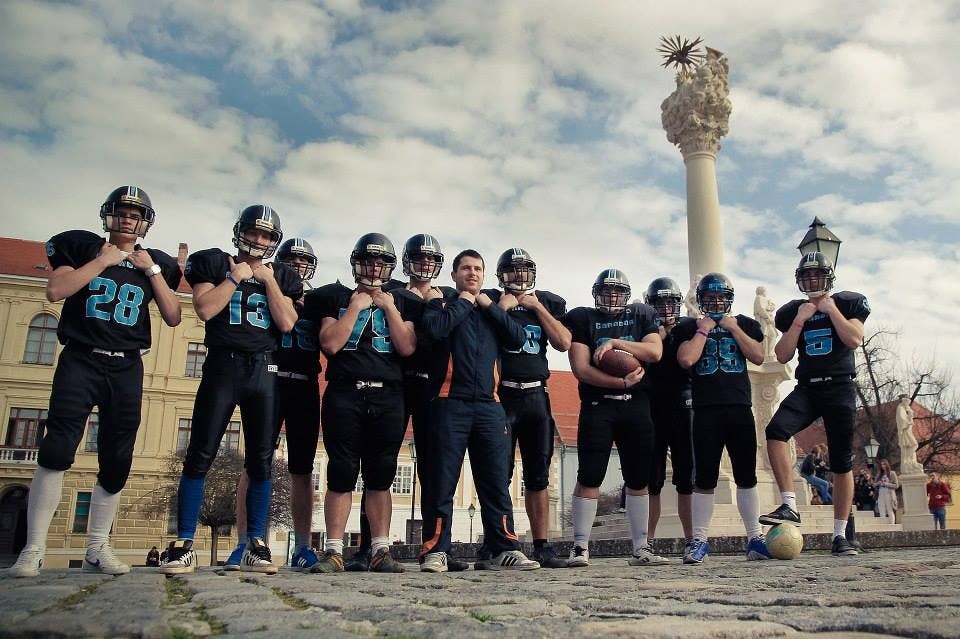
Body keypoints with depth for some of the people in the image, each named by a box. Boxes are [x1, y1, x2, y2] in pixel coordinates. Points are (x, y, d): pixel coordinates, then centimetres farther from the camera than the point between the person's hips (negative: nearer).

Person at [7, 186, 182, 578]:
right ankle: (33, 550, -7)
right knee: (56, 452, -14)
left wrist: (152, 271, -1)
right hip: (80, 359, -3)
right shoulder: (82, 246, 6)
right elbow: (55, 291, -9)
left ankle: (97, 549, 12)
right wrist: (103, 260, -10)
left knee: (116, 461, 2)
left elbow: (173, 318, 5)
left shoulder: (155, 262, 12)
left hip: (126, 368, 3)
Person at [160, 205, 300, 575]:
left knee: (261, 461, 1)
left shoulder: (281, 276, 14)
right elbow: (205, 309, -8)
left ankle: (255, 546, 8)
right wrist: (236, 276, -5)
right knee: (200, 456, -4)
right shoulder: (215, 263, 8)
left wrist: (268, 279, -1)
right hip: (223, 365, -2)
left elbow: (287, 324, 0)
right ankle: (184, 545, 3)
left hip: (264, 370, 2)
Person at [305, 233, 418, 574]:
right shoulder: (335, 297, 10)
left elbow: (408, 348, 1)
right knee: (341, 475, -1)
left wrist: (389, 307, -2)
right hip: (345, 395, -2)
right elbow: (330, 344, -5)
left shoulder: (401, 302, 15)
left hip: (388, 398, 2)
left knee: (380, 477, 4)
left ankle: (380, 550, 9)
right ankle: (333, 551, 5)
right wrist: (356, 307, -5)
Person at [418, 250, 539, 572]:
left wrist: (489, 307, 3)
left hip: (489, 406, 3)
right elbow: (434, 329, -13)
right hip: (451, 404, -3)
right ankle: (435, 551, 3)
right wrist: (462, 303, -1)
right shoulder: (441, 304, 11)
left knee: (496, 482, 3)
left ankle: (504, 549, 6)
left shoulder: (493, 311, 22)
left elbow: (519, 339, 5)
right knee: (442, 482, -2)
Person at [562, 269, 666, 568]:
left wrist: (614, 342, -11)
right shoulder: (582, 318, 4)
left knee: (639, 479, 6)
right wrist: (621, 381, -13)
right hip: (597, 404, -3)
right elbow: (580, 368, -6)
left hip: (636, 405, 3)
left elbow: (655, 352, -4)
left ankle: (641, 548, 14)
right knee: (589, 477, -6)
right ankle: (580, 547, 1)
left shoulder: (642, 315, 14)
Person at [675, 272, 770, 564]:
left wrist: (734, 329, -4)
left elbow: (758, 357, -2)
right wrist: (703, 330, -6)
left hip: (740, 408, 2)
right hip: (706, 411, -2)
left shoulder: (745, 324, 13)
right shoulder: (689, 327, 6)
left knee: (746, 476, 5)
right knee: (705, 478, -1)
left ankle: (755, 538, 13)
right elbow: (686, 359, -11)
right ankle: (700, 540, 5)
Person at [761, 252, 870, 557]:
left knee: (842, 463, 0)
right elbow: (783, 356, 2)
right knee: (776, 431, -27)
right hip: (806, 388, 2)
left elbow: (855, 340, -10)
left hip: (840, 387, -1)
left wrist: (831, 309, -9)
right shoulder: (793, 311, 11)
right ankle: (789, 506, -25)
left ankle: (840, 535, 9)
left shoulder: (847, 303, 6)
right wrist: (800, 320, -5)